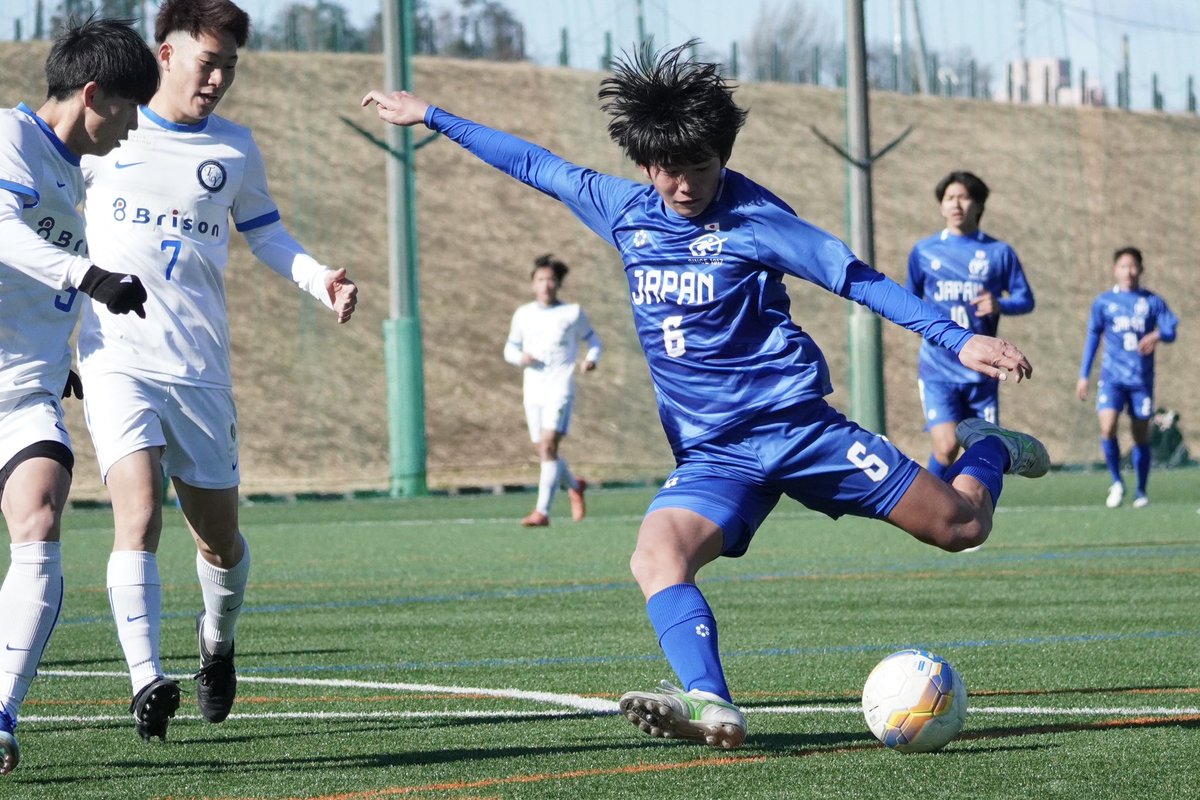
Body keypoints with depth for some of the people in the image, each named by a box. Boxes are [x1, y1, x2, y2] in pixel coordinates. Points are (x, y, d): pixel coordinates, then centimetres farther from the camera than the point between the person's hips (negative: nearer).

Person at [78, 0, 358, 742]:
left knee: (221, 539, 9)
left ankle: (218, 641, 39)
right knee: (139, 509, -22)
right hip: (117, 356, -3)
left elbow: (265, 233, 20)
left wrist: (321, 279, 3)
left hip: (201, 368, 3)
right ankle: (147, 681, -25)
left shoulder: (235, 148, 9)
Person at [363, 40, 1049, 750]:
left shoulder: (752, 217, -7)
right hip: (713, 454, 3)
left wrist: (958, 338, -14)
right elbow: (535, 164, 20)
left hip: (794, 421, -3)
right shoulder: (624, 211, 7)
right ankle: (713, 707, -48)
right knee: (655, 558, -29)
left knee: (961, 526, -3)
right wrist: (430, 116, 27)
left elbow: (858, 278, -6)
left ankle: (987, 449, 32)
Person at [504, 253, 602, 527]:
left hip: (560, 389, -4)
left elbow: (593, 340, 14)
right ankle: (575, 485, 39)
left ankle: (542, 511, -23)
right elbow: (510, 348, 18)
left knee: (548, 446, -19)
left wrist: (591, 359, -8)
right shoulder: (523, 315, 10)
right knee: (544, 452, 9)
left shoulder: (572, 313, 3)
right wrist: (521, 358, -5)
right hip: (533, 391, 4)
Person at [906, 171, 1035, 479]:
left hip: (981, 370, 1)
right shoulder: (923, 251, 6)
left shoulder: (999, 252, 4)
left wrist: (1000, 305, -15)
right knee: (946, 447, -17)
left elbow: (1026, 299, 5)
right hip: (938, 370, -1)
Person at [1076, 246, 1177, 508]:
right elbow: (1093, 338, 12)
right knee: (1107, 427, -19)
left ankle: (1141, 491, 18)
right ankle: (1116, 482, -1)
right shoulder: (1103, 302, 6)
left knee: (1141, 435, 5)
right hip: (1112, 376, 0)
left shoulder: (1153, 302, 4)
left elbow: (1171, 331, -3)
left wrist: (1157, 335, -27)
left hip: (1142, 379, 0)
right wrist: (1083, 376, 10)